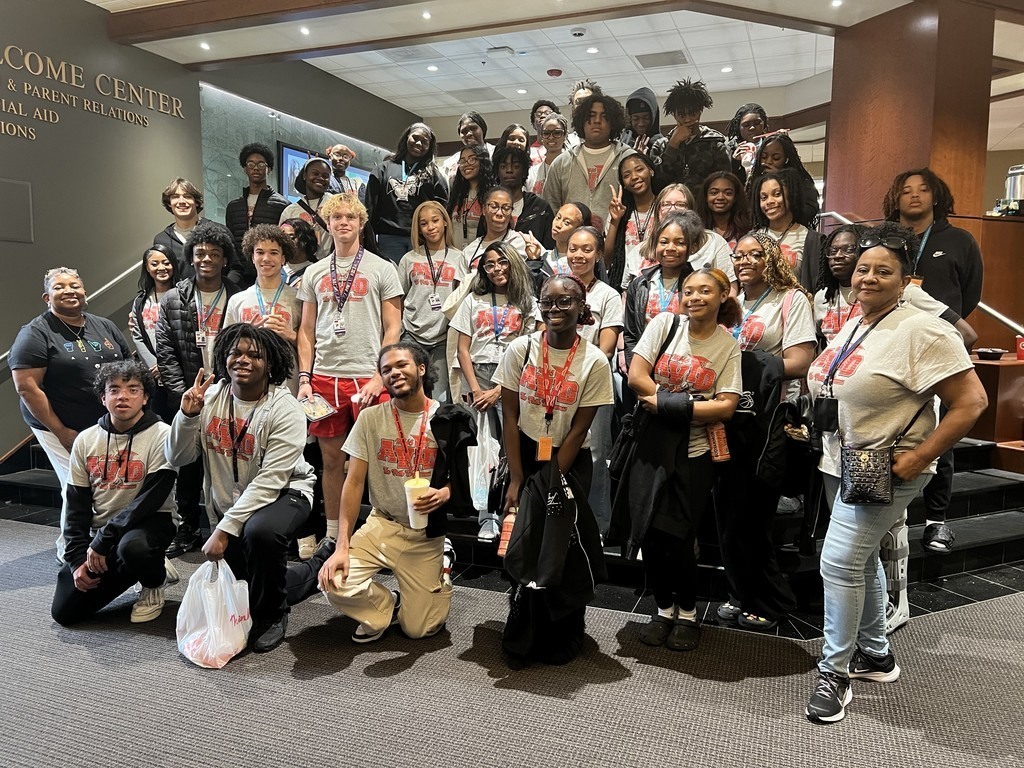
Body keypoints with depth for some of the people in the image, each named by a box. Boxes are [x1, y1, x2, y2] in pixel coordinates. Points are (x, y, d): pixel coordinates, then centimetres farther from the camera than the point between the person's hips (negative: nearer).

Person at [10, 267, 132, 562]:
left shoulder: (105, 327, 10)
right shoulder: (36, 334, -7)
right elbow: (26, 388, -13)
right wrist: (61, 432, -15)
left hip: (108, 426, 5)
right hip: (62, 429, -5)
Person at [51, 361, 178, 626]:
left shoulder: (161, 436, -13)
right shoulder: (85, 440, 3)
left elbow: (150, 500, -19)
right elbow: (76, 506, 5)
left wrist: (102, 542, -21)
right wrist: (77, 560, -3)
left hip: (150, 520, -5)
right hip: (100, 531, 5)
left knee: (132, 547, -40)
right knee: (64, 612, -2)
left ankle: (153, 584, -3)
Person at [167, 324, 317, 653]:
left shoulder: (285, 409, -20)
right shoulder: (210, 398, -5)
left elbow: (270, 481, -26)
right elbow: (177, 458, -4)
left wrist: (225, 529, -29)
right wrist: (187, 415, -21)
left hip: (283, 493, -5)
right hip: (227, 501, 6)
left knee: (260, 531, -36)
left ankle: (272, 615, -9)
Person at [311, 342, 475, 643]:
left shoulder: (449, 421, -6)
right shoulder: (371, 418, -4)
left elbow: (462, 480, 0)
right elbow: (354, 482, -5)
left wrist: (445, 493, -25)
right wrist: (343, 545, -14)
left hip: (426, 533, -1)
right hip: (382, 524, 1)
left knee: (418, 629, -1)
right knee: (335, 583, -22)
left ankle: (437, 581, 33)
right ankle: (388, 607, 10)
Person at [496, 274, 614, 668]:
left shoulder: (594, 361, -10)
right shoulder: (520, 349, -6)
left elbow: (579, 430, -8)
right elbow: (511, 418, -4)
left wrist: (551, 480, -12)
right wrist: (517, 481, -8)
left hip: (569, 463, -1)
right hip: (524, 457, 1)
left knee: (561, 551, -5)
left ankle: (560, 638, 18)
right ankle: (522, 640, 21)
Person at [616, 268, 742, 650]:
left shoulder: (728, 346, 0)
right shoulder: (664, 324, 0)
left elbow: (726, 406, -9)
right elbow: (636, 377, -8)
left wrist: (669, 404, -16)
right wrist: (689, 401, -11)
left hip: (694, 453, -1)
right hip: (652, 446, 1)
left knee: (678, 537, -1)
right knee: (649, 533, 3)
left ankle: (687, 613, 24)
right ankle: (663, 609, 26)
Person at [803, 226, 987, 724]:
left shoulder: (920, 331, -16)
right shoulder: (850, 328, 10)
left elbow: (970, 402, -19)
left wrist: (917, 458, -21)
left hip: (885, 472, -9)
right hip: (839, 464, 9)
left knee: (840, 561, -10)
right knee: (861, 559, 18)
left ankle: (834, 672, 8)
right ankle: (875, 654, 37)